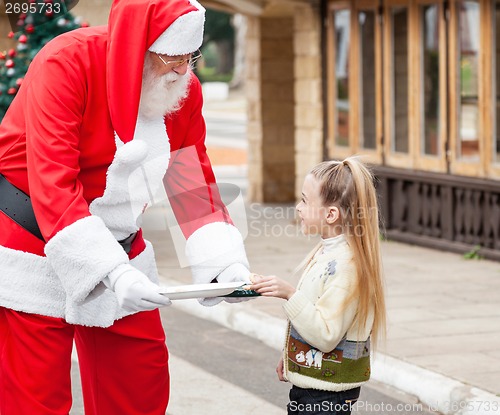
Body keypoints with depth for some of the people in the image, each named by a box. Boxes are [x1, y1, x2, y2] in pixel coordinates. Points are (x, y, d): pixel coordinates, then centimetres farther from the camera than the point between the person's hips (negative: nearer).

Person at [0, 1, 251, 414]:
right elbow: (52, 187, -29)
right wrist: (112, 272, -38)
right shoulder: (66, 64, -23)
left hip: (122, 248, 6)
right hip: (34, 244, -6)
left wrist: (225, 263, -15)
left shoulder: (184, 90, -2)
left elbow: (195, 186, 3)